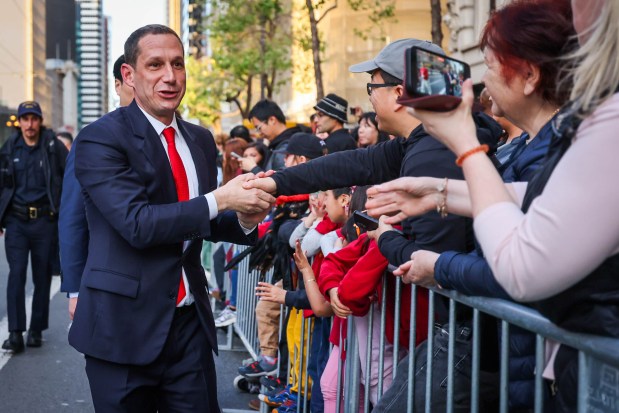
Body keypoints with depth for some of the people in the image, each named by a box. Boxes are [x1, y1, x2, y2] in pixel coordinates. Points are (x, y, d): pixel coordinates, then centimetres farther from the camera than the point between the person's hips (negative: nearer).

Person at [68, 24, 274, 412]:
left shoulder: (201, 139, 10)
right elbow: (136, 223, -21)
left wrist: (244, 219, -5)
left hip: (191, 321, 5)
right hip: (125, 324, -5)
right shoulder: (100, 138, -10)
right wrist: (220, 199, -23)